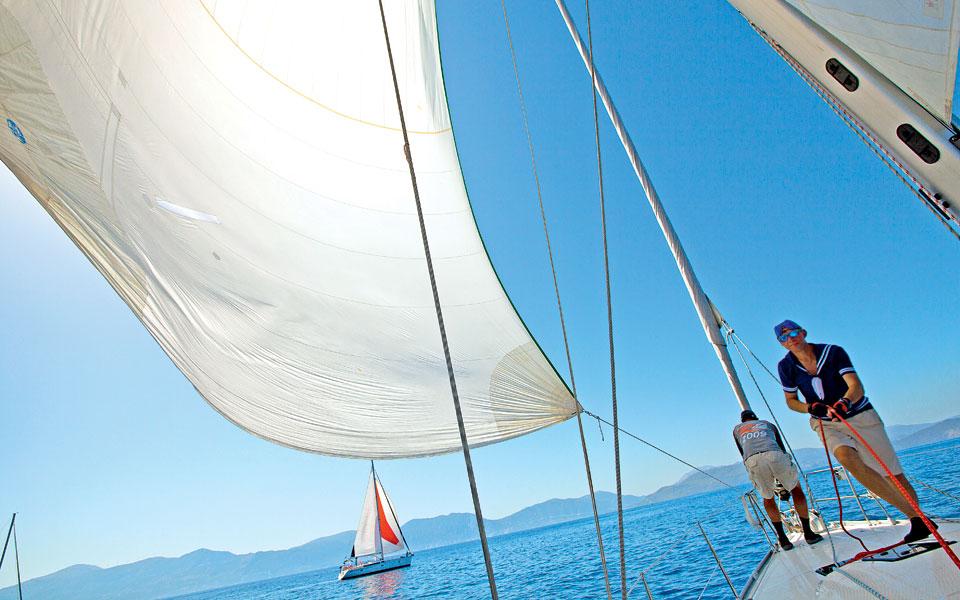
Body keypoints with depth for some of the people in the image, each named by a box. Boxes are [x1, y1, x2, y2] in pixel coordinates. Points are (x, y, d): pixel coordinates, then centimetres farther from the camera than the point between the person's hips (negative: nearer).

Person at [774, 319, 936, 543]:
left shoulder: (833, 352, -14)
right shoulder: (786, 366, -8)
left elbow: (856, 386, -23)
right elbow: (791, 401, 3)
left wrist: (845, 402, -44)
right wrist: (810, 408, -17)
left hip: (861, 416, 0)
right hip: (826, 424, 0)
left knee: (894, 476, 0)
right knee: (846, 457, -29)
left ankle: (918, 517, 28)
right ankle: (913, 514, -18)